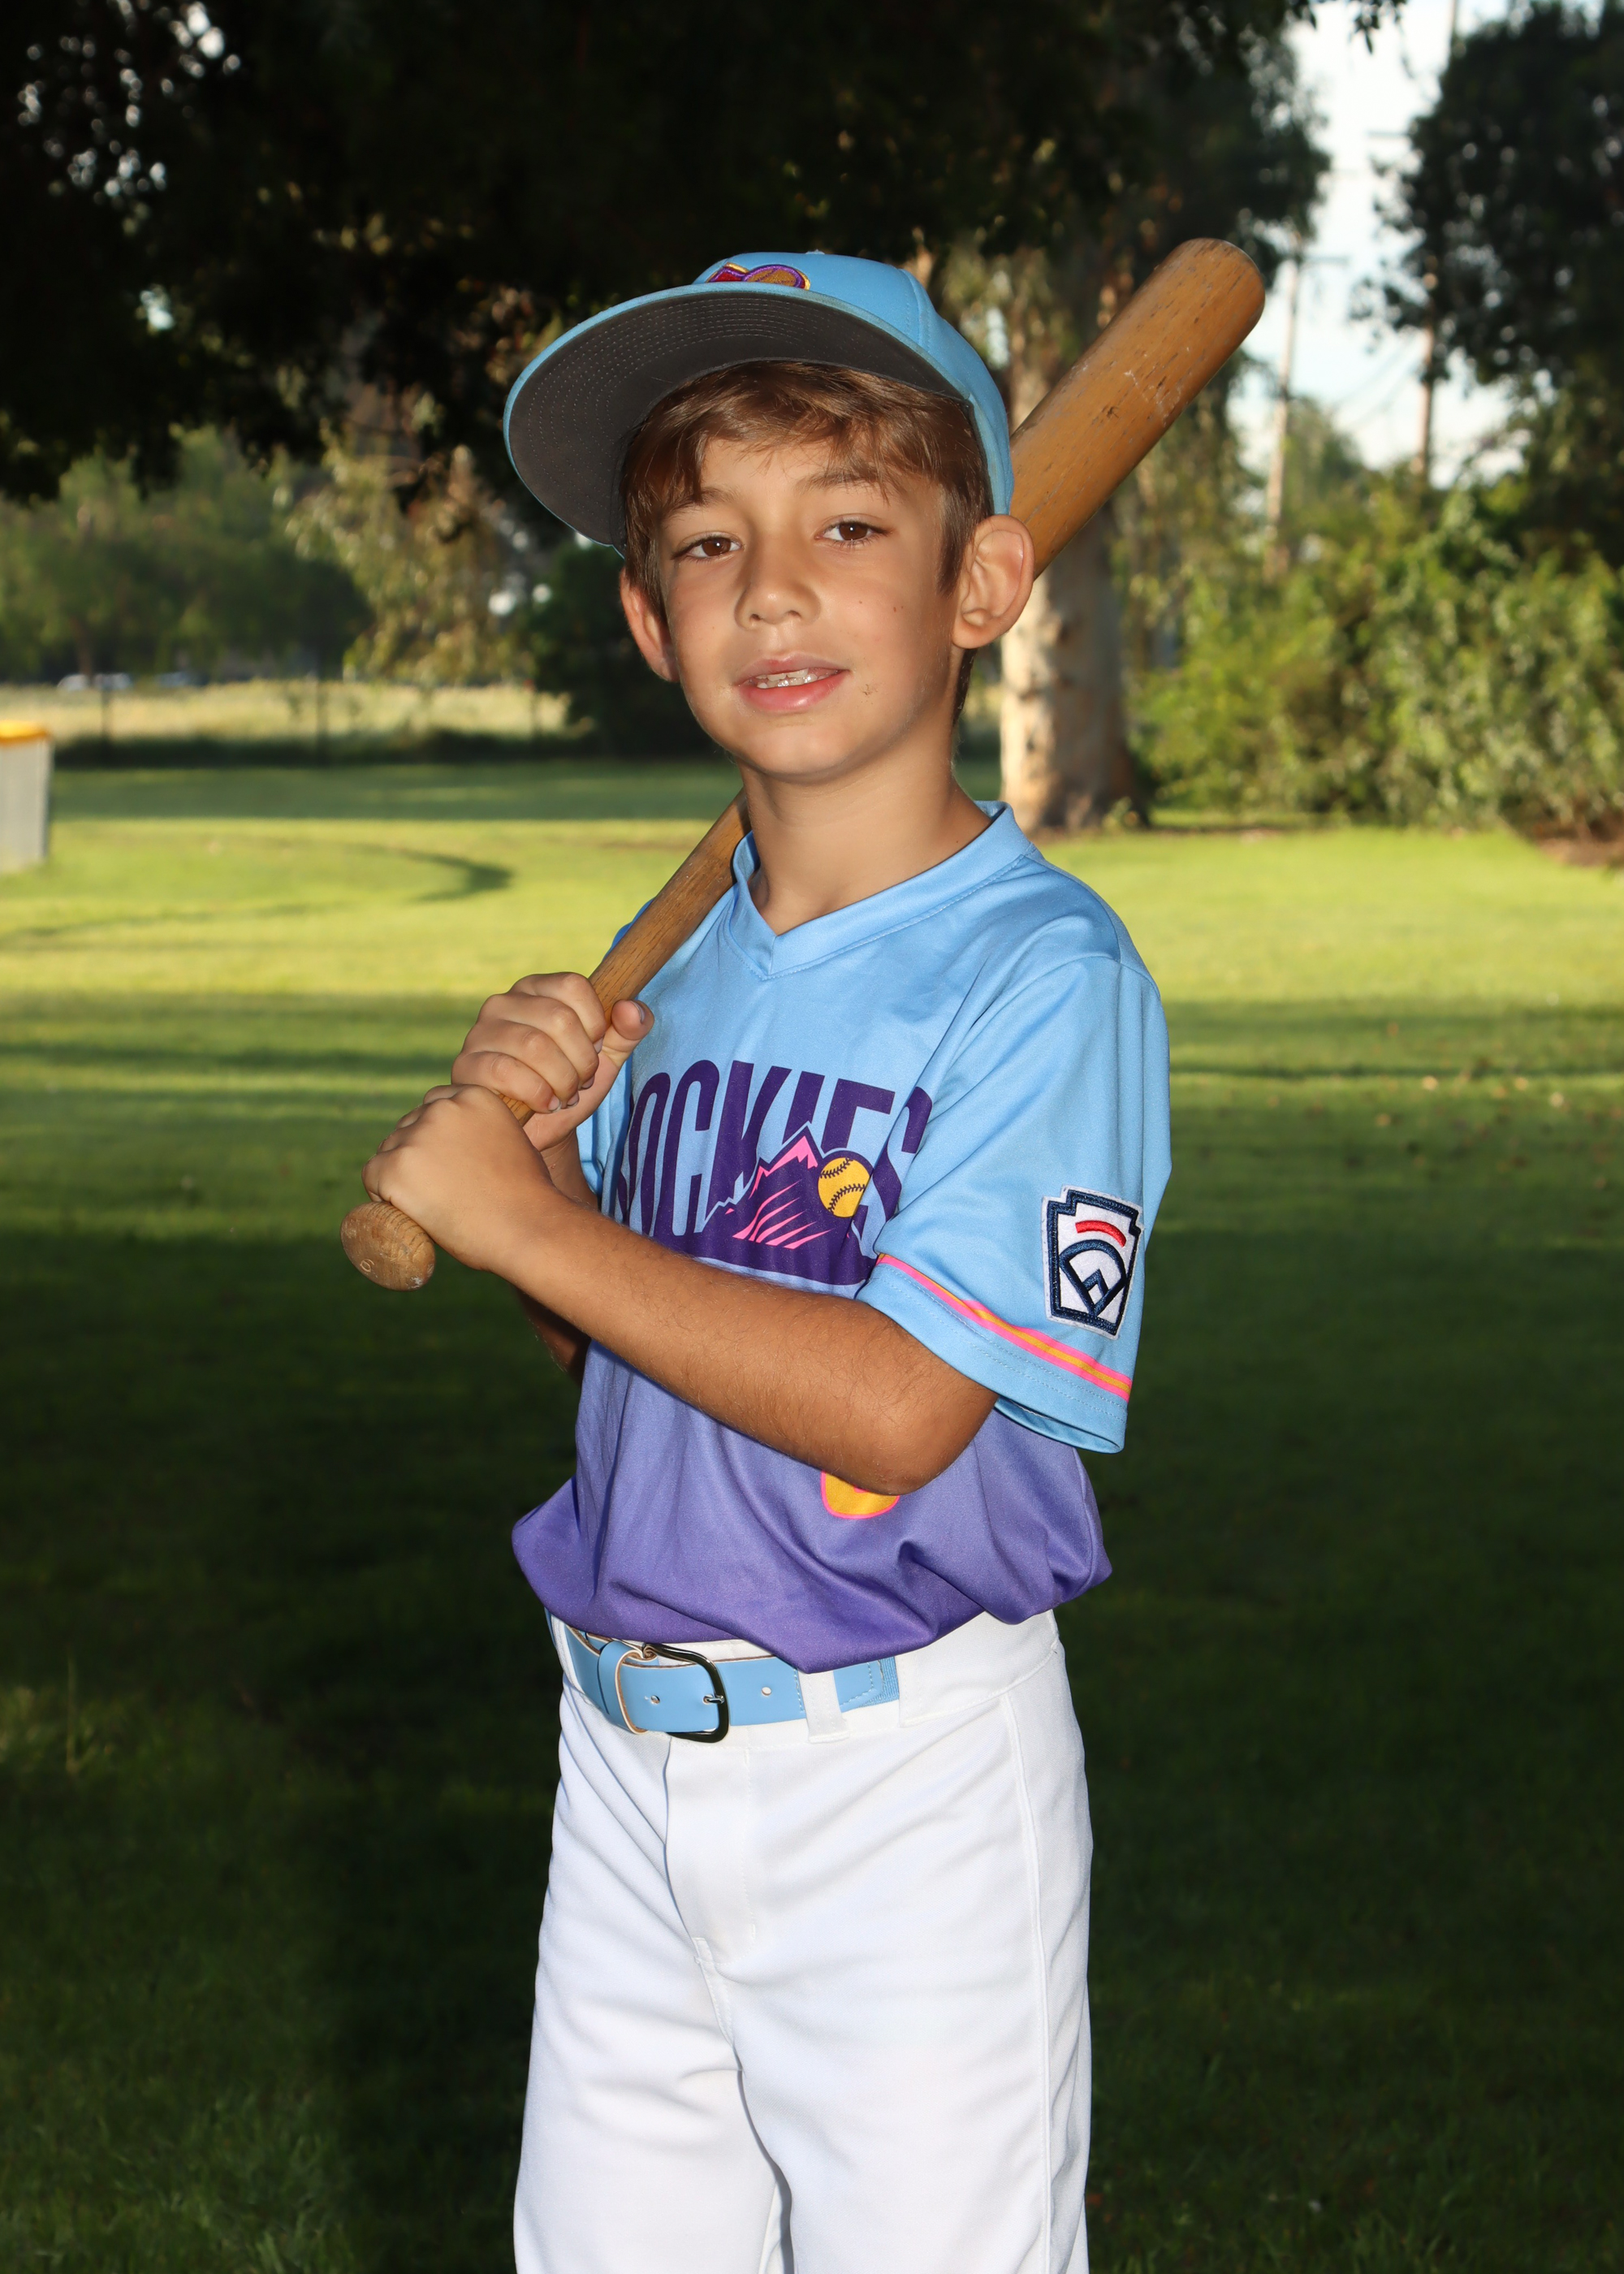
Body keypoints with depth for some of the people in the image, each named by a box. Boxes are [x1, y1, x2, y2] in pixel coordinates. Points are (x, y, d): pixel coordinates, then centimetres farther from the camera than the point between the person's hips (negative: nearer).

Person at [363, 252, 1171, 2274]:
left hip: (908, 1768, -7)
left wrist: (526, 1219, -18)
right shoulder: (675, 958, 6)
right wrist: (529, 1134, -6)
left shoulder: (1041, 968, -16)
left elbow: (902, 1410, -23)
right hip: (627, 1746, 7)